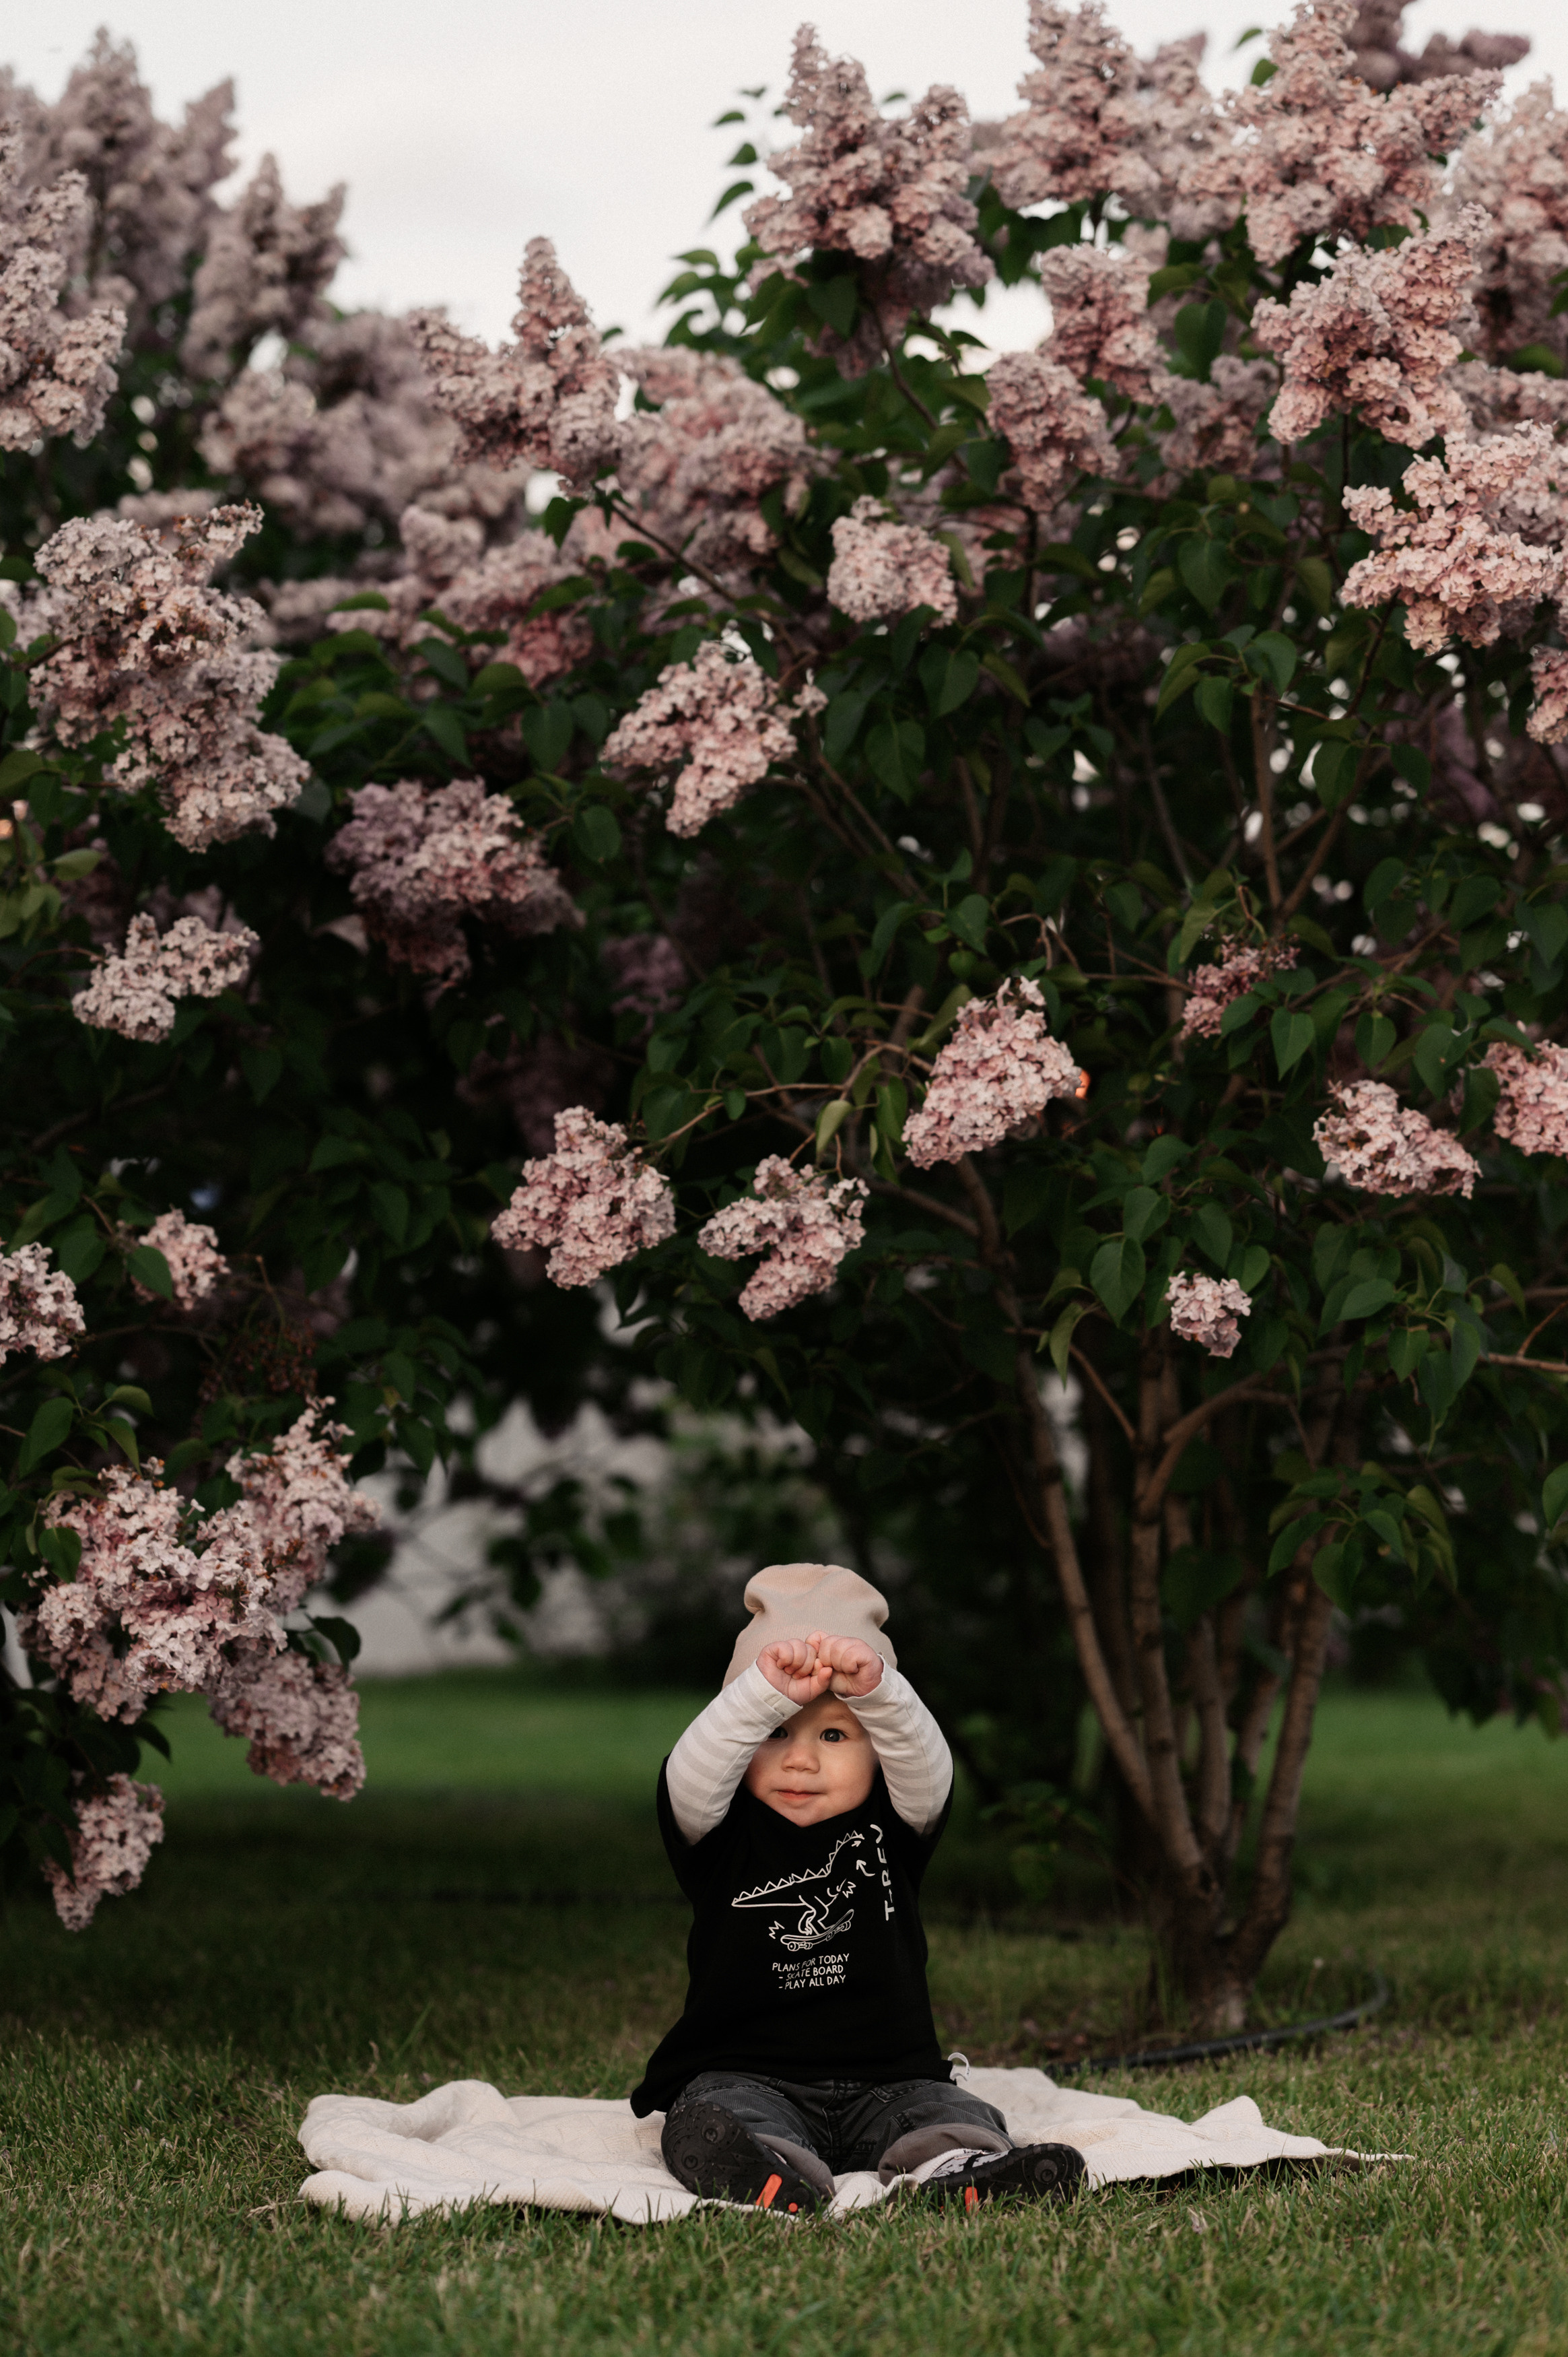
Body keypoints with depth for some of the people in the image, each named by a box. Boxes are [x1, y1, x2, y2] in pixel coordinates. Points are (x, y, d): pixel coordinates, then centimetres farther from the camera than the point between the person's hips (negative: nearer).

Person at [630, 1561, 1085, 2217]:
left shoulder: (891, 1832, 7)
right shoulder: (724, 1838, 4)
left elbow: (925, 1764, -13)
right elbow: (692, 1775, -17)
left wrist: (873, 1688, -33)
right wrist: (767, 1692, -33)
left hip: (886, 2085, 2)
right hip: (743, 2080, -2)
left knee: (962, 2118, -25)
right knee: (707, 2124, -33)